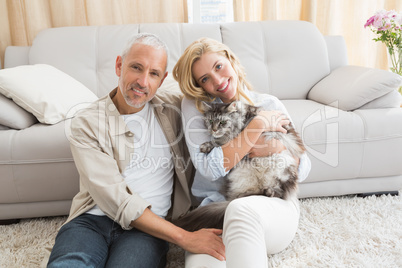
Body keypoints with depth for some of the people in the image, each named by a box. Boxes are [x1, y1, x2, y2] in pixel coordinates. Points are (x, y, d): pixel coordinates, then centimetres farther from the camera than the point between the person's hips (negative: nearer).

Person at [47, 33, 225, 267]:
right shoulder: (86, 123, -2)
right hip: (93, 219, 0)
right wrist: (185, 238, -17)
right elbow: (114, 199, -11)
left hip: (147, 228, 1)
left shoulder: (172, 108, 8)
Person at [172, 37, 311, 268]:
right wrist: (259, 124, -12)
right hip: (216, 205, 0)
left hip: (275, 204, 1)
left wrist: (279, 147, -12)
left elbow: (303, 168, 10)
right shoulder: (195, 105, 2)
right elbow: (210, 168, -12)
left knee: (242, 210, -36)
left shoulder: (269, 104, 7)